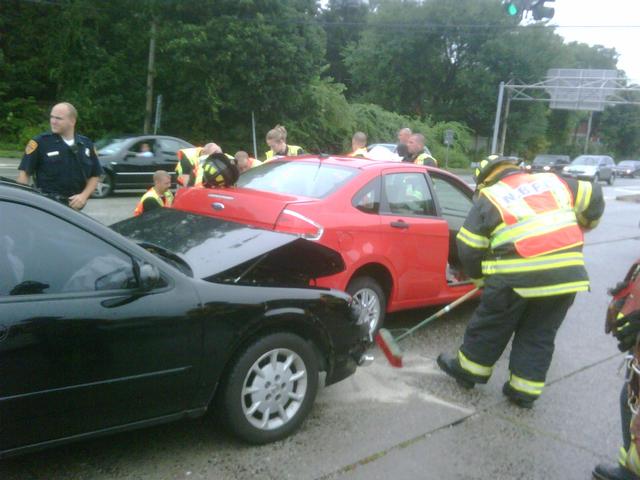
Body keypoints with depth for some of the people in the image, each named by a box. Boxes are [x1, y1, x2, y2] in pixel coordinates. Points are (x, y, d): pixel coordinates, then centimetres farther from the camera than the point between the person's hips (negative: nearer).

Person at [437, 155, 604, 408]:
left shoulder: (488, 199, 6)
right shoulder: (552, 181, 17)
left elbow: (468, 249, 5)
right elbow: (593, 198, 22)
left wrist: (480, 277, 21)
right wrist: (579, 226, 39)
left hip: (517, 277, -4)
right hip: (567, 273, 4)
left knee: (490, 326, 15)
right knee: (539, 335, 17)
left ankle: (467, 369, 31)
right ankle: (525, 391, 23)